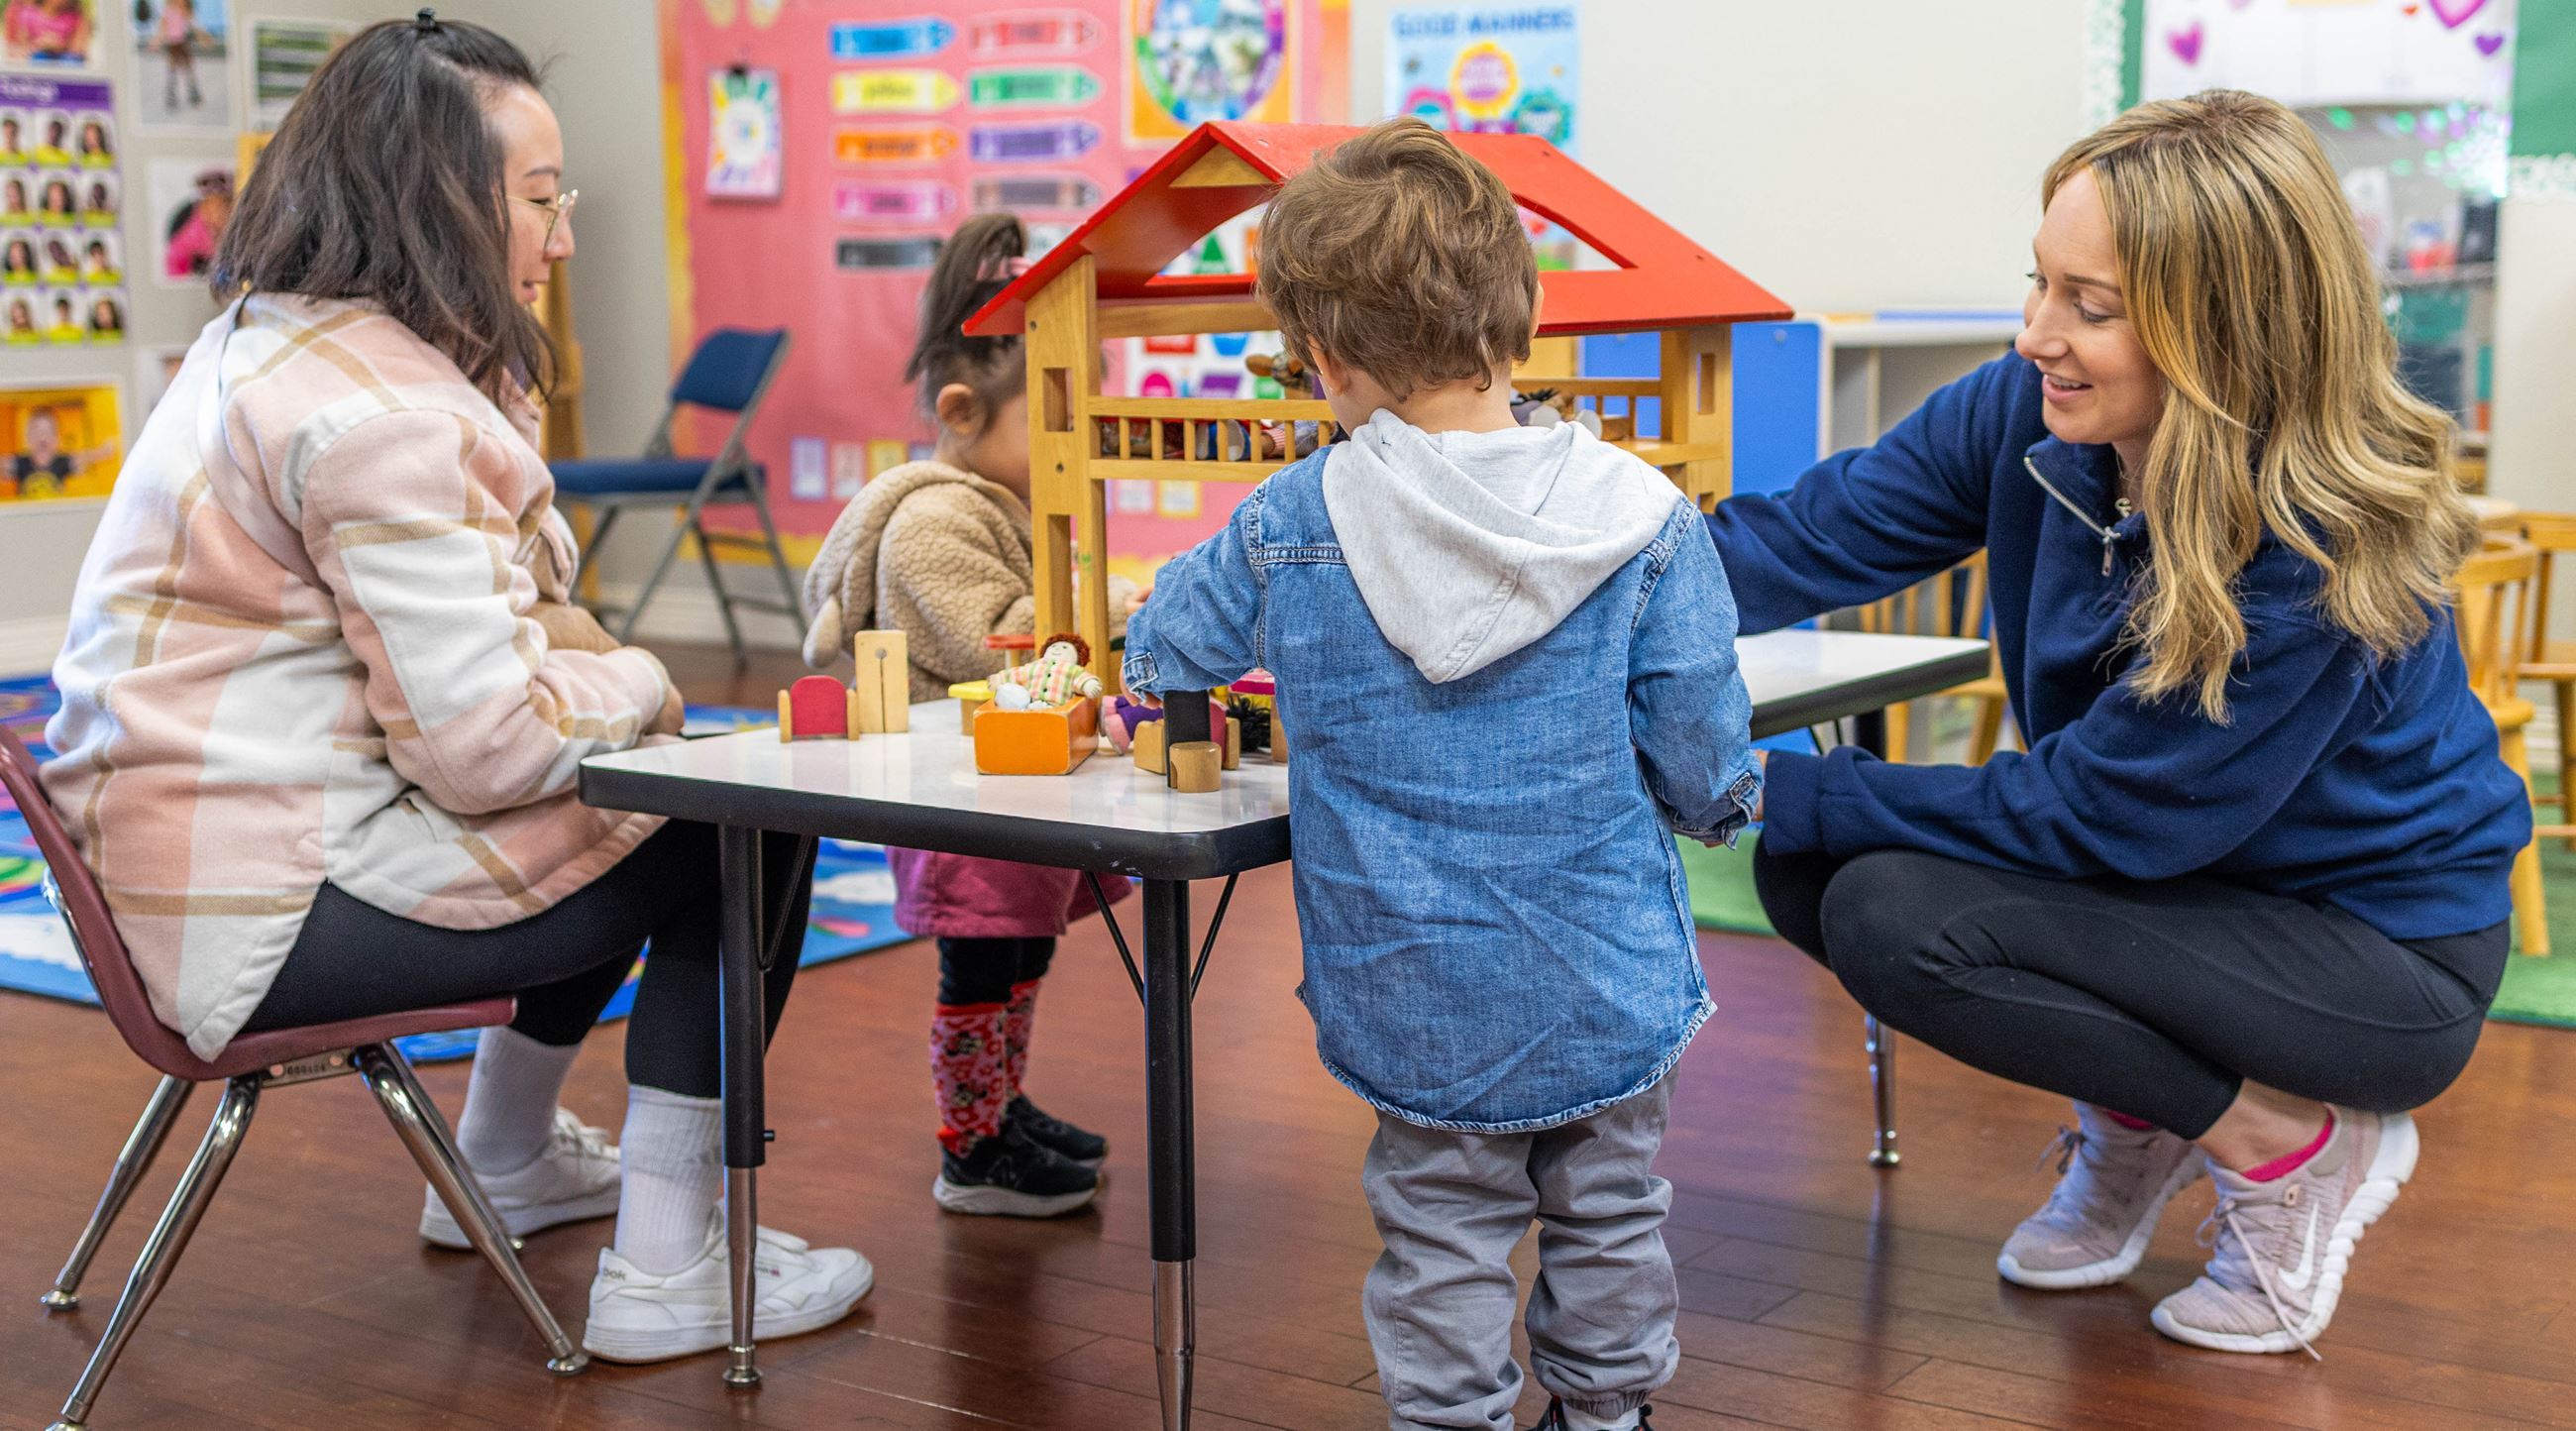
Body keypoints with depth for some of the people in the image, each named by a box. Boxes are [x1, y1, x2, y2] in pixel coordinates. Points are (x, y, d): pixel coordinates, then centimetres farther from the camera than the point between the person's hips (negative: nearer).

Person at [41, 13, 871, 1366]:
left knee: (632, 793, 27)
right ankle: (663, 1276, -1)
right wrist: (638, 685, -8)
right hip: (265, 916, -11)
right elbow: (491, 744, -25)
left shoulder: (272, 341, 13)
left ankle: (505, 1163, 41)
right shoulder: (375, 417, -23)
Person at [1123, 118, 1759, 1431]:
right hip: (1609, 998, 1)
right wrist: (1725, 798, 15)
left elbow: (1161, 646, 8)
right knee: (1608, 1215, 20)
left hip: (1415, 1011, 0)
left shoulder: (1289, 531, -10)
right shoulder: (1644, 524, -12)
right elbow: (1708, 780, -8)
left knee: (1445, 1235, 15)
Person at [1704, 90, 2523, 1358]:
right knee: (1813, 867, -8)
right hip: (2167, 867, 7)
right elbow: (1809, 539, -12)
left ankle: (2295, 1146, -4)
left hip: (2382, 948, -7)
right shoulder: (2026, 416, -13)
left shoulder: (2322, 555, -31)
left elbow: (2094, 815, -26)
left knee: (1895, 918, -24)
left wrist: (1792, 790, -24)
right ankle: (2137, 1120, 12)